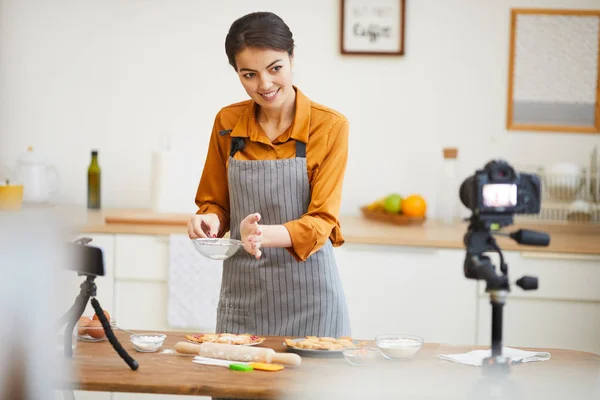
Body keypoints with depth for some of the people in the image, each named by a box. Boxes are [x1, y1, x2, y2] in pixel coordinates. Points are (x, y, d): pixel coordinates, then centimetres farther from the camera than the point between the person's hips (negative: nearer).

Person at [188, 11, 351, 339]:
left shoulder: (329, 127, -9)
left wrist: (267, 235, -30)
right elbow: (216, 202, 12)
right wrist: (209, 220, -11)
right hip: (242, 291, 3)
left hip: (306, 295, -3)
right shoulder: (227, 123, 2)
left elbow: (322, 220, -12)